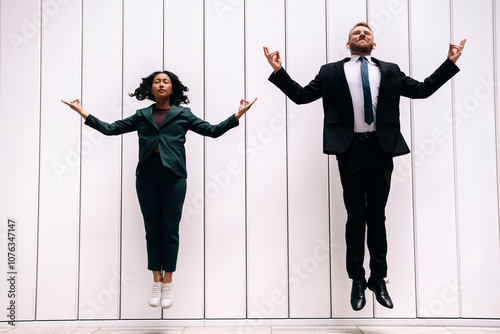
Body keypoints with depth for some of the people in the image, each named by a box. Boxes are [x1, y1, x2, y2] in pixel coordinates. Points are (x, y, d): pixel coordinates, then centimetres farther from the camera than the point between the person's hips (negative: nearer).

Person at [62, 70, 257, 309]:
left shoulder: (183, 115, 9)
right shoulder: (142, 116, 13)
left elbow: (213, 131, 5)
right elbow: (110, 129, 14)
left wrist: (237, 116, -4)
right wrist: (84, 114, 7)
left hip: (173, 178, -2)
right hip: (147, 177, 2)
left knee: (170, 230, 2)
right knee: (152, 230, 6)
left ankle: (168, 283, 14)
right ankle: (156, 283, 17)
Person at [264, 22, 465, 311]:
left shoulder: (390, 71, 14)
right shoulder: (331, 72, 9)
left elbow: (423, 89, 13)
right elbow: (301, 95, 5)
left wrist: (451, 62, 8)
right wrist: (279, 71, -4)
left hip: (381, 150, 2)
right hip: (351, 150, -1)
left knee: (377, 216, 9)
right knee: (356, 216, 4)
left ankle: (379, 280, 20)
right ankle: (358, 281, 16)